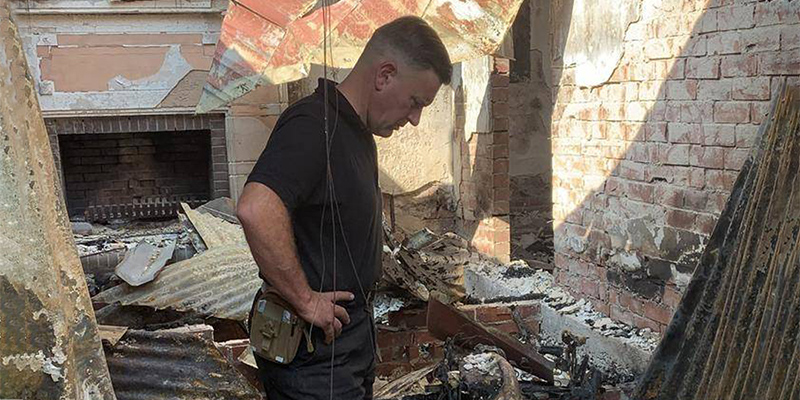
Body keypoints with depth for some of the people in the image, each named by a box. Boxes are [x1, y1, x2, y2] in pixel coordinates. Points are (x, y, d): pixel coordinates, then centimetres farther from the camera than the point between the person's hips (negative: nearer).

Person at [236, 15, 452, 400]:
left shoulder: (357, 132, 12)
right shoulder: (312, 125, -21)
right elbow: (256, 210, -37)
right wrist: (305, 299, -26)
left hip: (352, 336, 10)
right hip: (314, 351, -10)